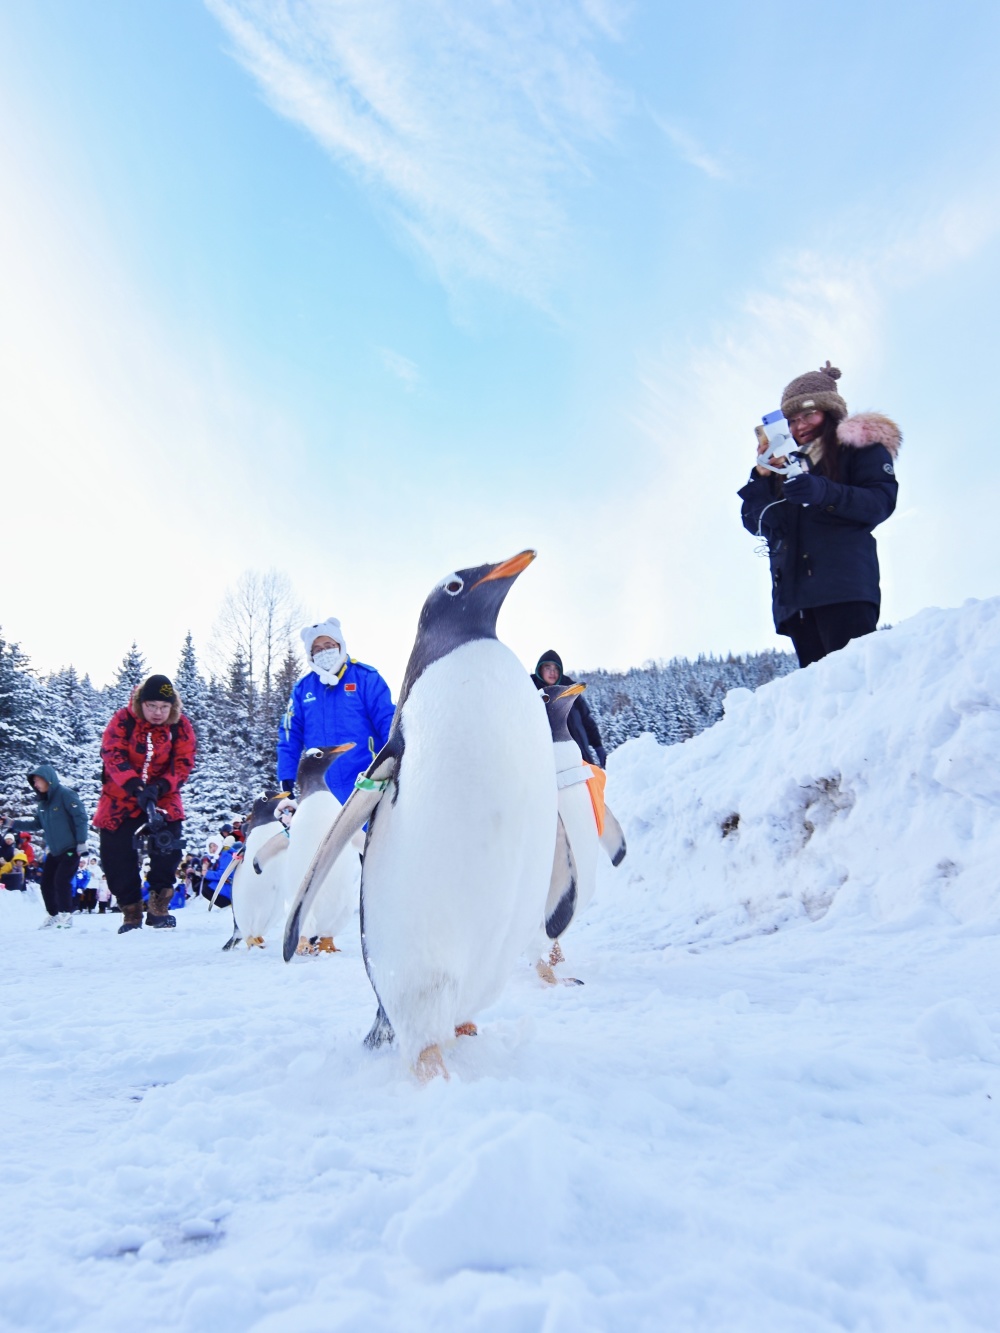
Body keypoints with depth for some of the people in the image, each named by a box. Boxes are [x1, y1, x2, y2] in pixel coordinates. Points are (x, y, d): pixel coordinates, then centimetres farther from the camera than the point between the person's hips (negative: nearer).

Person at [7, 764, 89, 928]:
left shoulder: (65, 794, -16)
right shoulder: (41, 801, 10)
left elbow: (80, 817, -19)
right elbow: (37, 823, 18)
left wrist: (81, 842, -20)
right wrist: (15, 824, 6)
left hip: (71, 849, -8)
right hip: (53, 851, 8)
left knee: (61, 881, -13)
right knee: (46, 882, 10)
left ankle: (66, 915, 0)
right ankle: (52, 915, 26)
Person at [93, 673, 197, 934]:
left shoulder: (181, 726, -7)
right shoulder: (123, 720, -12)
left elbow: (183, 763, -10)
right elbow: (112, 755, -19)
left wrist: (160, 786, -28)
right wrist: (134, 785, -33)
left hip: (163, 796, 0)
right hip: (121, 797, 0)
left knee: (168, 846, -17)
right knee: (117, 853, -1)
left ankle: (159, 907, -4)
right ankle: (131, 911, 14)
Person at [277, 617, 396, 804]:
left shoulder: (365, 677, -1)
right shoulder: (302, 687, 10)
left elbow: (387, 722, -5)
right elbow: (290, 735, 13)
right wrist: (286, 779, 6)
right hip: (323, 792, 4)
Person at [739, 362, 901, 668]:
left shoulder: (860, 446, 14)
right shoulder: (785, 461, 28)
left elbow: (881, 501, -3)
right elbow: (755, 523, 18)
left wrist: (823, 491, -18)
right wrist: (761, 476, 1)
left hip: (844, 585, -5)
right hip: (795, 592, 5)